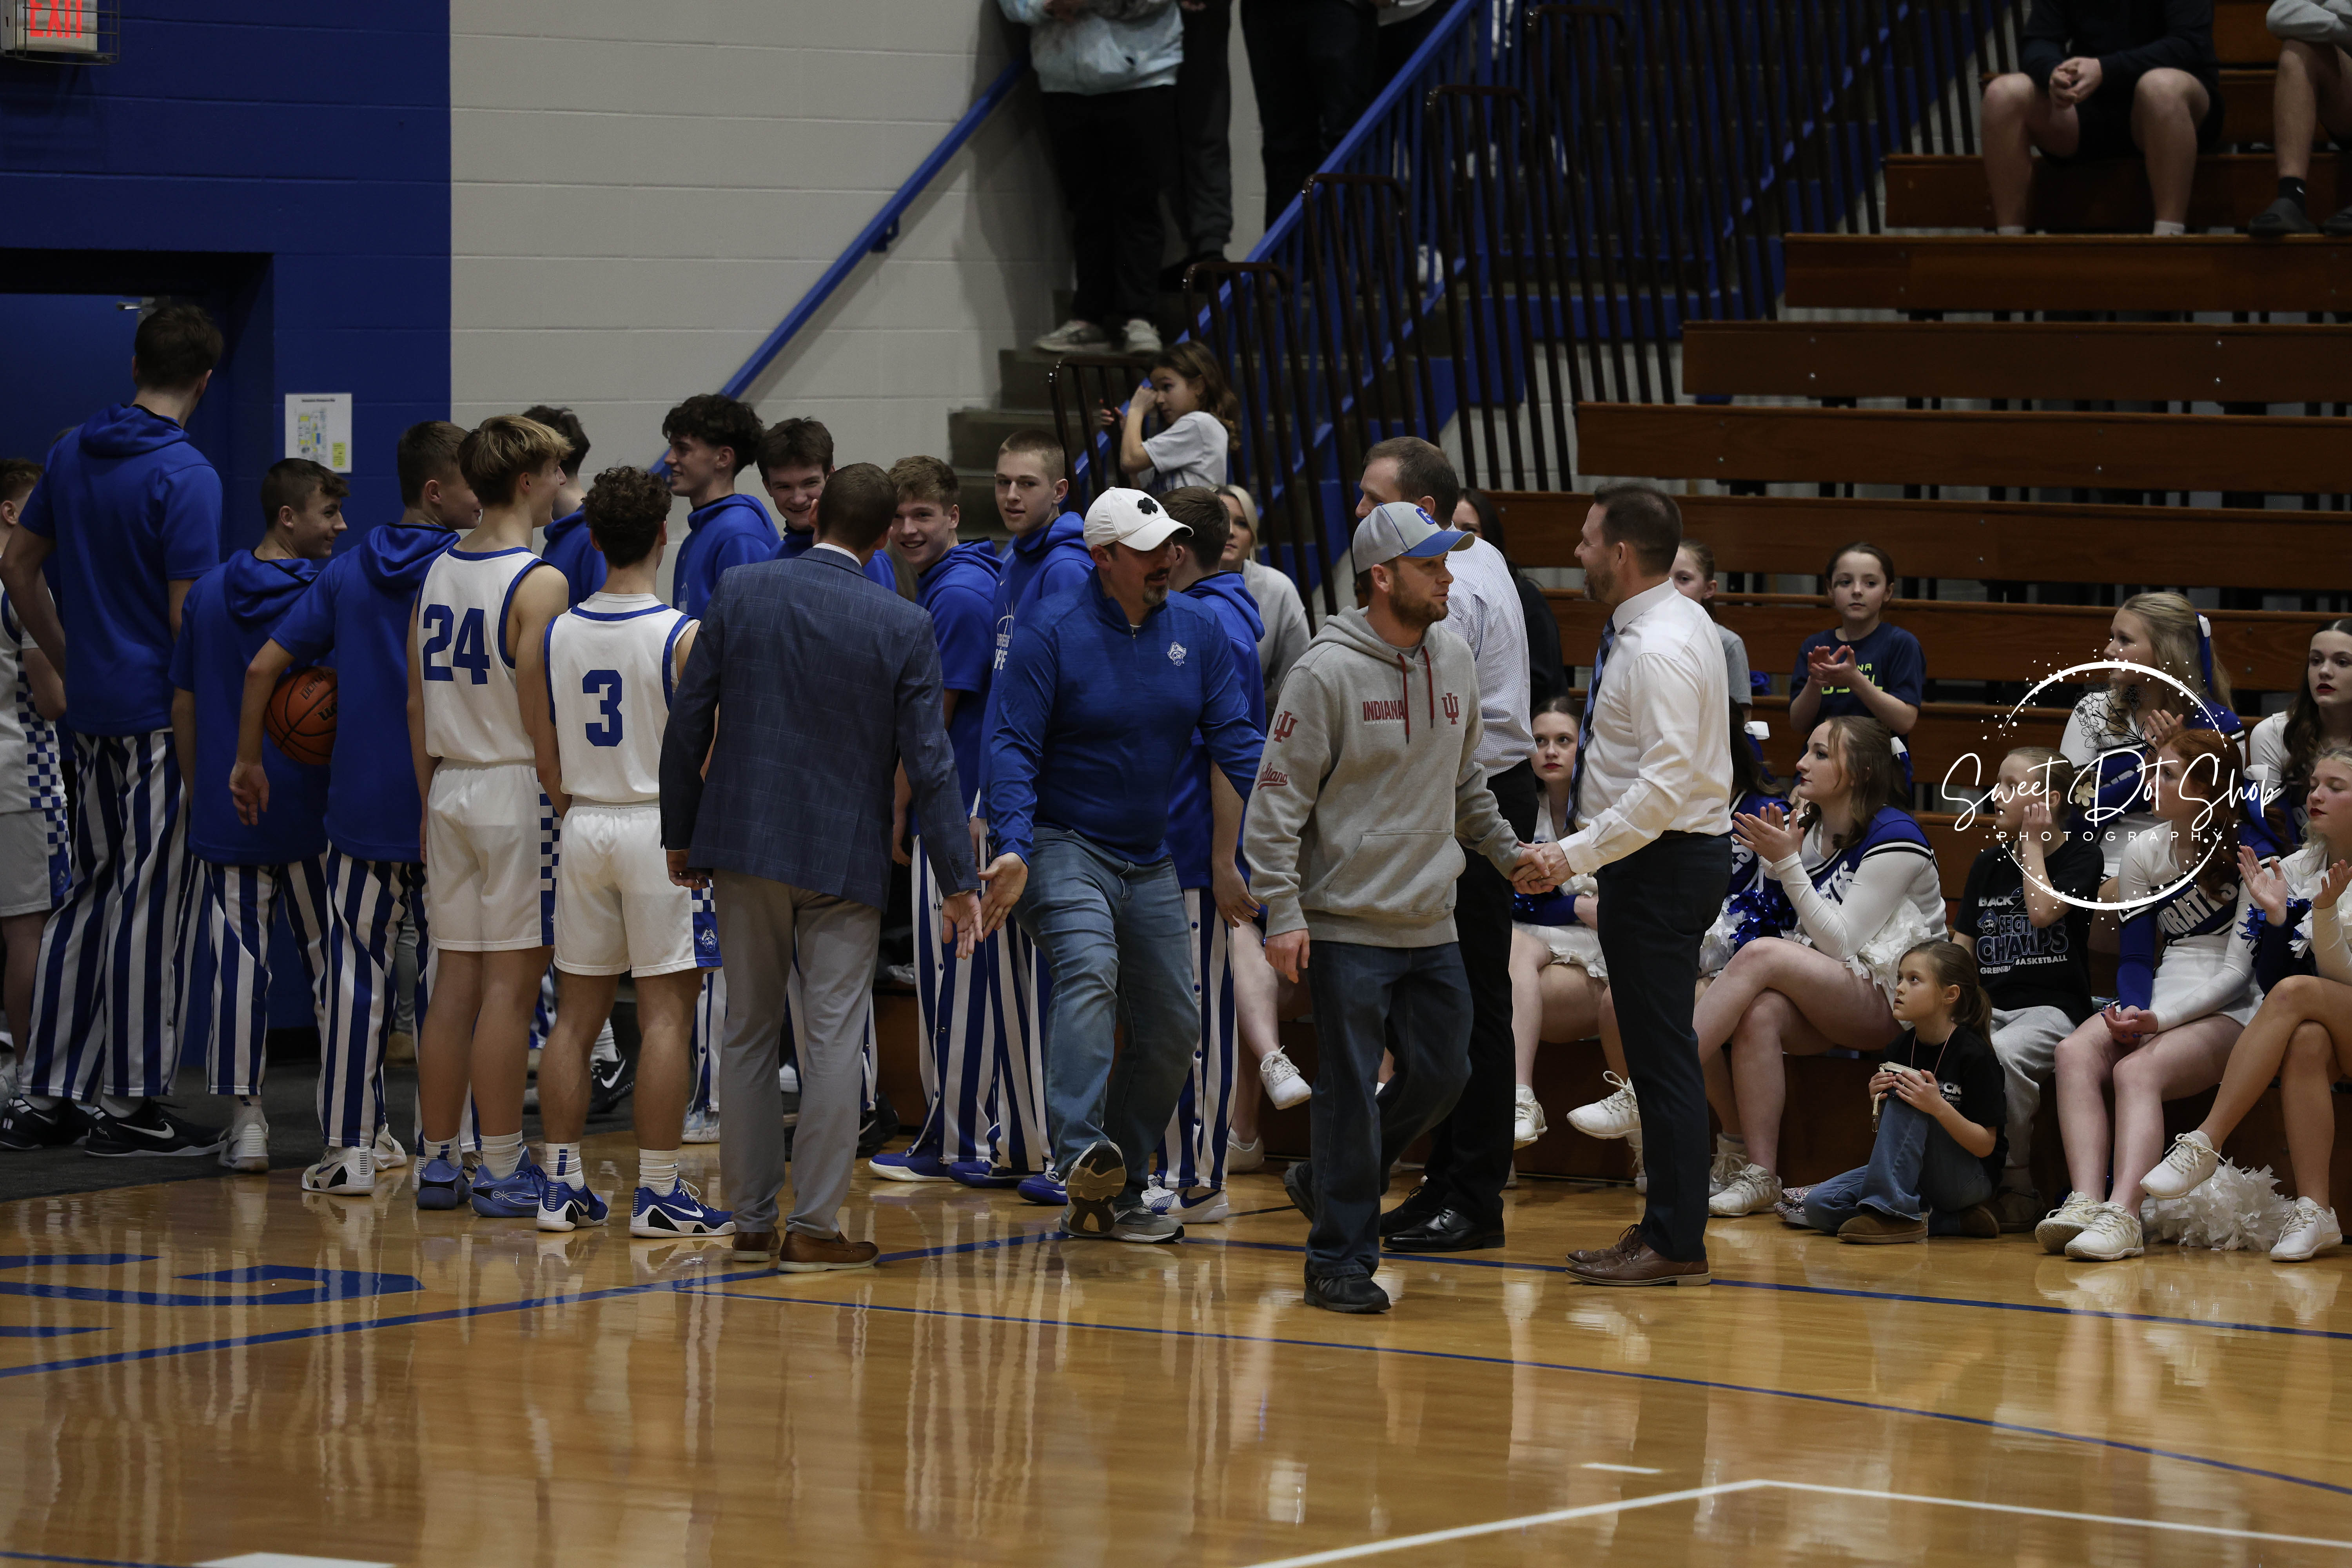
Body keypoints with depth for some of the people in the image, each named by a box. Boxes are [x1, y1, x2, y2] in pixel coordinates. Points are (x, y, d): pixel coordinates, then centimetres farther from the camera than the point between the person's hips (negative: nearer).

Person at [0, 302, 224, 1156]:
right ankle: (127, 1102, 2)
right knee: (148, 900, -2)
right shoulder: (185, 475, -15)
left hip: (93, 710, 7)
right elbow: (187, 615, -18)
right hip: (163, 711, -7)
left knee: (93, 892, 13)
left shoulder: (73, 453, 8)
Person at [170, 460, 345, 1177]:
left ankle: (245, 1118, 3)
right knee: (332, 958, 6)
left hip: (227, 813, 3)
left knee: (237, 957, 5)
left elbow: (184, 705, 10)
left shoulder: (209, 593, 5)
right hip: (314, 815, -3)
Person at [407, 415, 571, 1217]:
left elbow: (417, 703, 12)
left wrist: (430, 797, 18)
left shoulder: (436, 573, 9)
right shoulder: (539, 584, -13)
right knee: (510, 985, -3)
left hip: (450, 789, 7)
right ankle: (503, 1171, -1)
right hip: (516, 789, -7)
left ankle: (437, 1162, 14)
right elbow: (540, 713, -17)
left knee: (455, 982, 11)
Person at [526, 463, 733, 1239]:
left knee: (575, 1016, 10)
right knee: (666, 1015, -1)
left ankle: (563, 1186, 12)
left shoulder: (554, 636, 2)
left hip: (584, 827, 5)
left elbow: (546, 765, 6)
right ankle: (659, 1192, -2)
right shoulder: (683, 638, -12)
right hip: (661, 827, -5)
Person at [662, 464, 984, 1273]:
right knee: (834, 1040, 1)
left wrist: (680, 834, 11)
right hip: (845, 857, -2)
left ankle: (750, 1221, 14)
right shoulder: (904, 627, -7)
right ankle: (813, 1227, -1)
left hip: (744, 844, 2)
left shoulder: (740, 592, -2)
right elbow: (928, 762, -6)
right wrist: (959, 881, -1)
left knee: (749, 1033, 11)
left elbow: (688, 722, 1)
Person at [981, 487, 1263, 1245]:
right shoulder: (1052, 630, -12)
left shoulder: (1196, 629, 3)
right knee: (1089, 969, -32)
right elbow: (1013, 746, -14)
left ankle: (1115, 1196, 18)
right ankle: (1082, 1154, -46)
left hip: (1149, 861, 7)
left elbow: (1235, 739, 2)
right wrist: (1013, 847, -27)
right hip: (1063, 846, -6)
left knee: (1171, 1027, 7)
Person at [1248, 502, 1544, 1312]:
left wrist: (1507, 850, 14)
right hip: (1348, 925, -7)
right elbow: (1279, 801, -11)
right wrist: (1283, 915, -15)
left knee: (1441, 1075, 9)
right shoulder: (1328, 672, -13)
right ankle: (1340, 1260, 5)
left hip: (1433, 926, 7)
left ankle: (1329, 1183, 29)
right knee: (1353, 1092, -4)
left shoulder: (1453, 659, 7)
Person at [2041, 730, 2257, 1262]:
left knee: (2137, 1071, -34)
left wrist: (2160, 1019, -21)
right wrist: (2131, 1011, -11)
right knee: (2075, 1053, -26)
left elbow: (2237, 969, -10)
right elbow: (2135, 957, 13)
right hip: (2156, 1002, 5)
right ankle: (2085, 1203, -41)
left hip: (2227, 1013, -5)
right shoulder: (2144, 853, 13)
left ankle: (2122, 1216, -51)